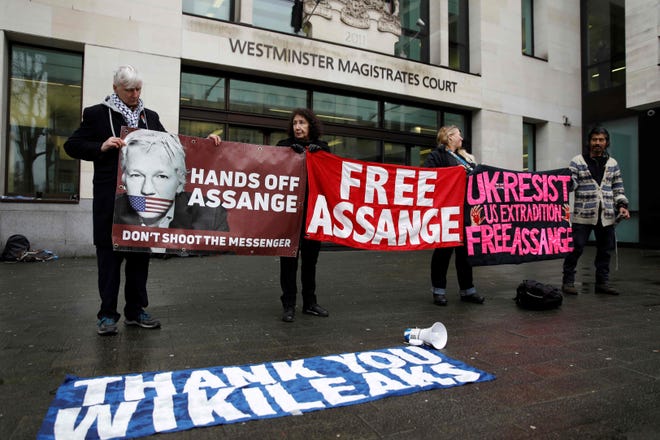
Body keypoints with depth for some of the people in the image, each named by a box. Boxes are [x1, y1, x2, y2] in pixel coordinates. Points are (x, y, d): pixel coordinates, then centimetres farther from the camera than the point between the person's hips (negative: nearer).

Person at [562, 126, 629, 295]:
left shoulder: (613, 164, 15)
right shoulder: (577, 161, 3)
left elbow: (618, 188, 16)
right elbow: (570, 185, -4)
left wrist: (622, 205, 3)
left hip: (606, 216, 4)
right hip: (583, 214, -4)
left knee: (605, 249, 10)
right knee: (576, 248, -4)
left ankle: (602, 282, 22)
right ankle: (568, 281, 6)